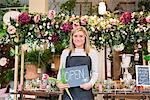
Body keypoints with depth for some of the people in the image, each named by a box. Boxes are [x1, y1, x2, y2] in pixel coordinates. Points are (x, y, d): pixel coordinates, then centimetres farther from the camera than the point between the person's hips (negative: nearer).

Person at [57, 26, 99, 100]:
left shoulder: (92, 52, 6)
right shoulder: (65, 52, 10)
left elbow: (95, 72, 6)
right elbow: (60, 71, 12)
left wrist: (91, 83, -12)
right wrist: (59, 83, -6)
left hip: (85, 91, -1)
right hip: (69, 91, 1)